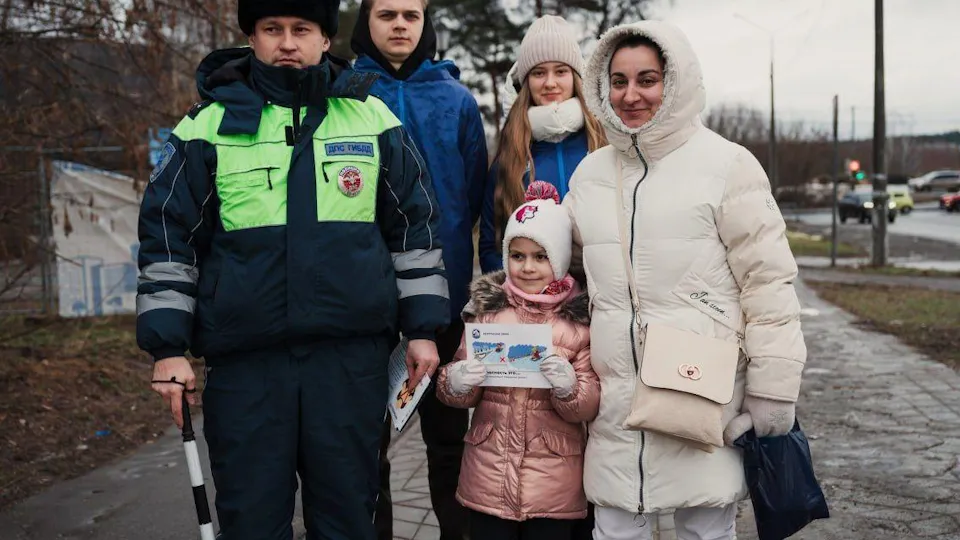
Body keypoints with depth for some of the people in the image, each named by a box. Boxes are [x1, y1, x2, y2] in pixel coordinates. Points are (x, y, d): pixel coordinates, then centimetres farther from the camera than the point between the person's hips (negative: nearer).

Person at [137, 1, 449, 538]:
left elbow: (416, 226, 9)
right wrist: (168, 347, 0)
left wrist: (422, 328, 4)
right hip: (245, 359, 0)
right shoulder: (209, 126, 4)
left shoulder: (373, 119, 6)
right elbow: (168, 237, 5)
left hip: (352, 353, 1)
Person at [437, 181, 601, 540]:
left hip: (554, 481, -1)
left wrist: (569, 388, -23)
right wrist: (454, 384, -15)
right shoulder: (486, 309, 1)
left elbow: (589, 408, -3)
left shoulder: (580, 319, -4)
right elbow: (464, 395, 6)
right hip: (488, 473, 1)